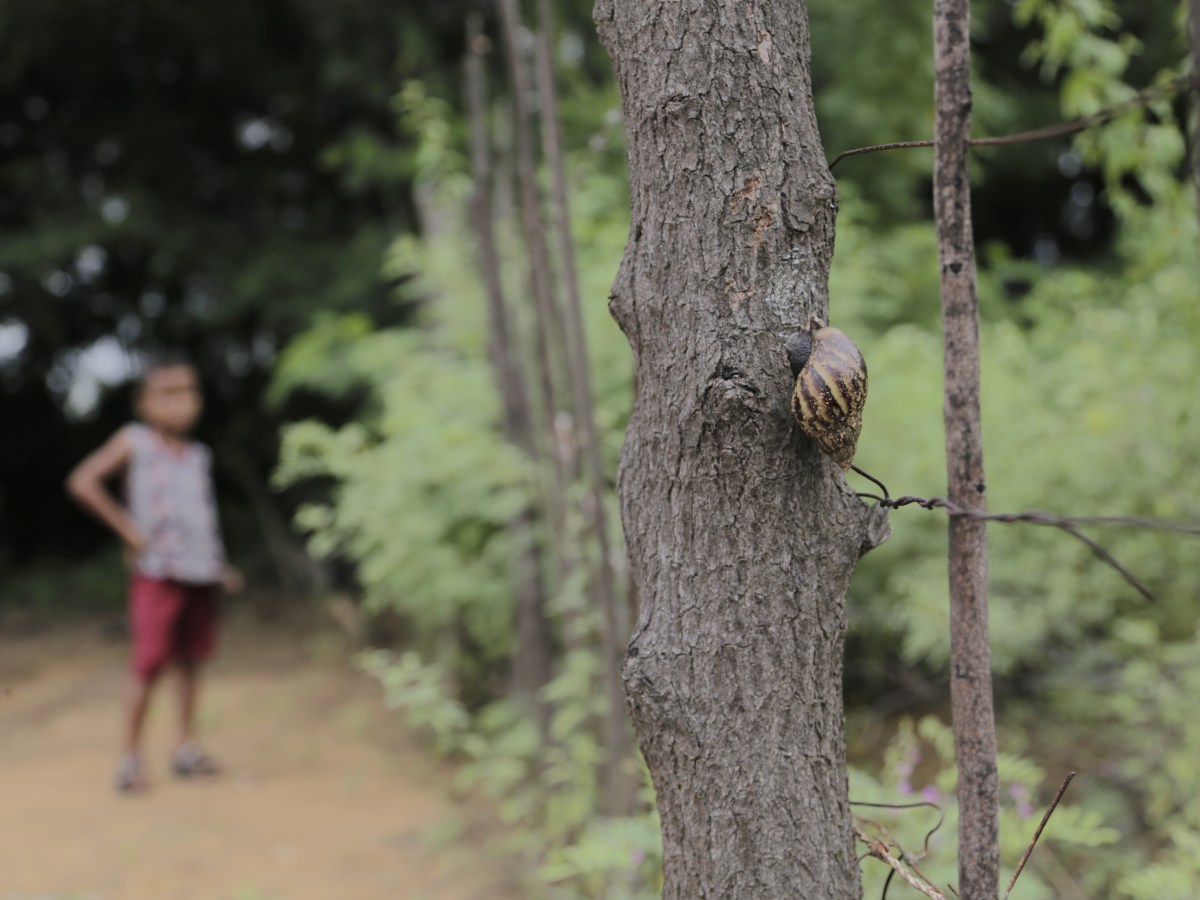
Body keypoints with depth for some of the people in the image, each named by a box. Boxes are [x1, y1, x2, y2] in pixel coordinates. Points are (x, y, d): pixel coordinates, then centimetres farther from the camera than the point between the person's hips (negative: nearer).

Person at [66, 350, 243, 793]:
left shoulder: (198, 455, 11)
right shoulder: (134, 442, -5)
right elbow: (82, 482, -13)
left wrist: (220, 566, 14)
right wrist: (127, 529, -13)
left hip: (200, 572, 6)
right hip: (156, 573, -5)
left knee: (191, 660, 11)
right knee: (149, 664, -7)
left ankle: (187, 745, 20)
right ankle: (131, 755, 1)